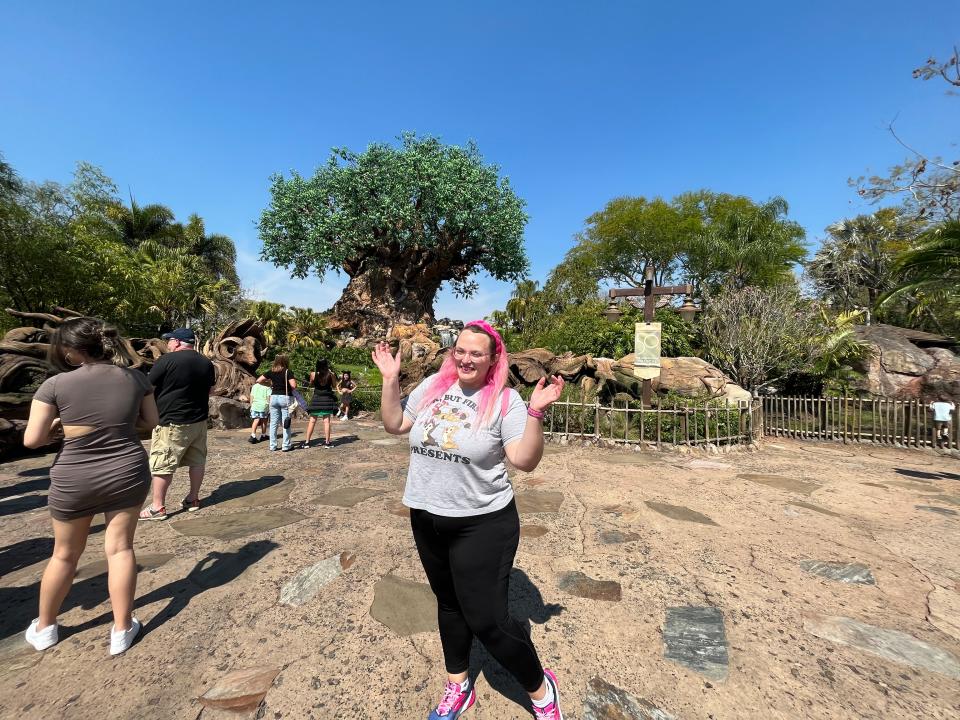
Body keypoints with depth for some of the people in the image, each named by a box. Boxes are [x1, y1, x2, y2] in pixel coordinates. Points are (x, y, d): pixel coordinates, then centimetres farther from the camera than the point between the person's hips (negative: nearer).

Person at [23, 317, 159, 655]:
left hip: (74, 480, -1)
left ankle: (44, 628, 40)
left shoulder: (56, 385, -12)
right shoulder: (135, 378, -5)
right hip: (128, 473, 1)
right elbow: (151, 421, 3)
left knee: (65, 555, 19)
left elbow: (32, 439, -9)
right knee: (119, 548, 11)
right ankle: (122, 630, 19)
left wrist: (58, 423, 9)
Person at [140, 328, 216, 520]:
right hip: (199, 420, 7)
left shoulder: (168, 360, -13)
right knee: (197, 461, 13)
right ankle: (193, 499, 24)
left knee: (162, 465, 3)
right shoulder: (206, 363, 6)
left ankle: (158, 507, 9)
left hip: (172, 421, -6)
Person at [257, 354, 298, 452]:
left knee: (273, 423, 10)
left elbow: (258, 380, 9)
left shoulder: (271, 372, 6)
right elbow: (294, 386, -17)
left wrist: (270, 384, 16)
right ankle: (286, 446, 5)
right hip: (285, 397, -4)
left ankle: (272, 446, 15)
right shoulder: (287, 372, -7)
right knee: (286, 423, 2)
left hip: (273, 397, 4)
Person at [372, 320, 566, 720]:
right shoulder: (433, 386, -1)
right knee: (449, 603, 23)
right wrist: (390, 380, -3)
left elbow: (525, 460, -18)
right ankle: (457, 688, 48)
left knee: (487, 619, 1)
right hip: (426, 518, 5)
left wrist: (536, 413, -30)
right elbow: (394, 424, 6)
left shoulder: (505, 400, -14)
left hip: (483, 524, -5)